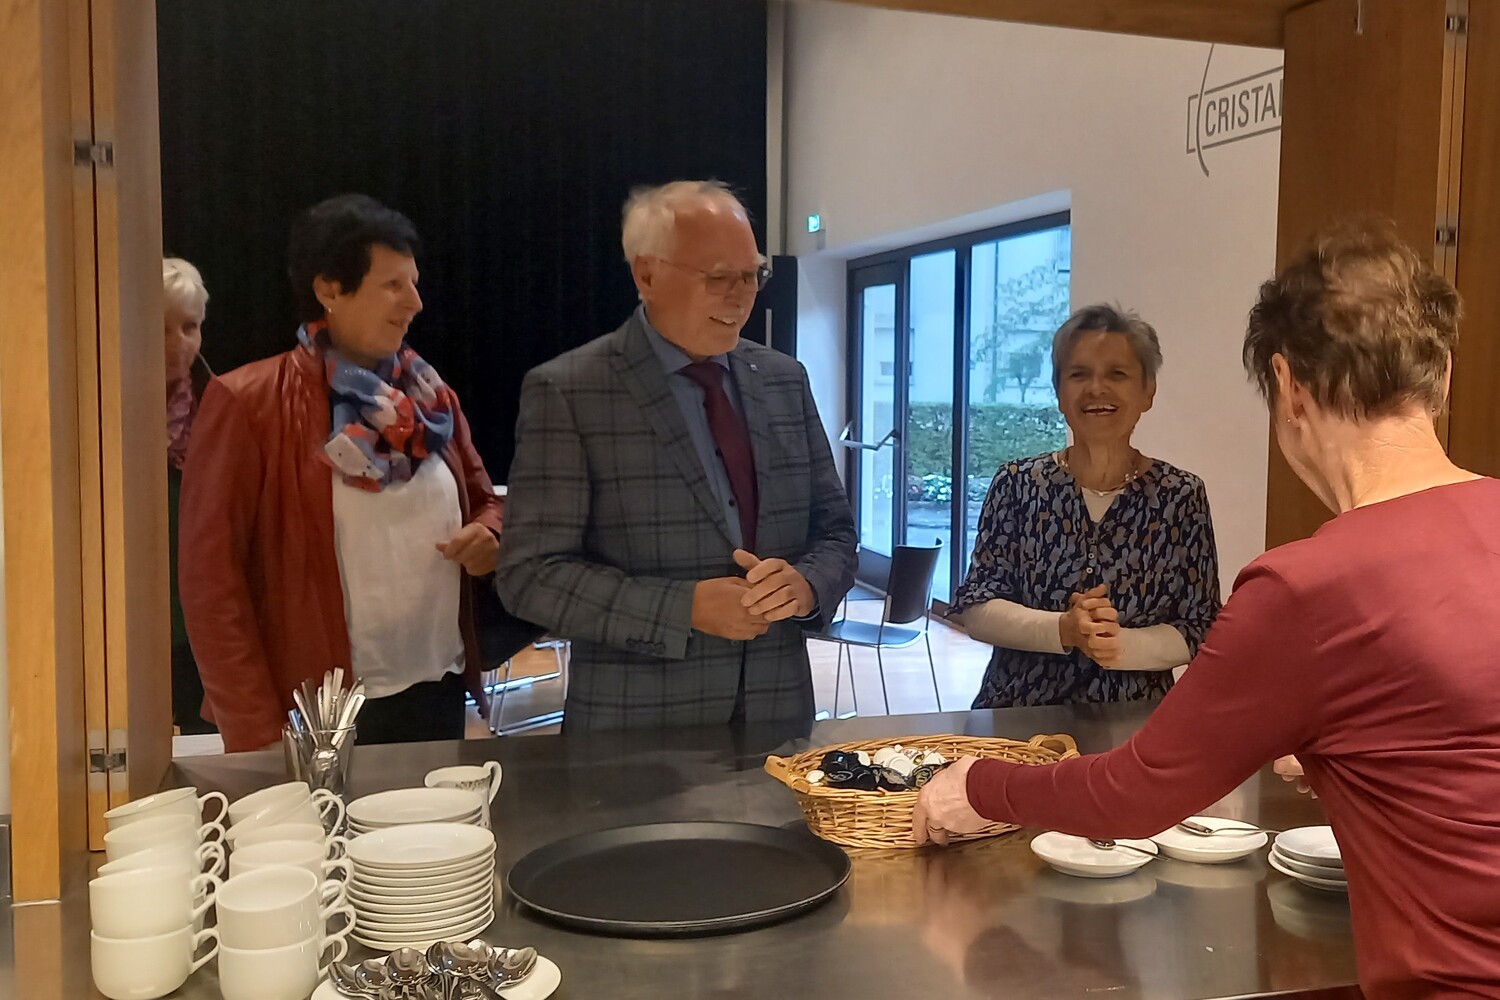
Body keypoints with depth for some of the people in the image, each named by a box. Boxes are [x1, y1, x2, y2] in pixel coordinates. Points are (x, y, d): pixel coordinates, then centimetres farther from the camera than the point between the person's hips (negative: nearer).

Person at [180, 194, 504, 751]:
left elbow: (483, 499, 19)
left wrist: (489, 536, -4)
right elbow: (211, 580, -10)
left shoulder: (429, 396, 7)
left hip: (441, 697, 5)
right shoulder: (246, 404, -9)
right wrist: (256, 733, -13)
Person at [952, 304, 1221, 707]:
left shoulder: (1181, 495, 0)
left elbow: (1200, 631, 1)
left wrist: (1121, 644, -16)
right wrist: (1064, 630, -17)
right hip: (1017, 717, 1)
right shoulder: (1017, 483, 0)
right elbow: (975, 608, -2)